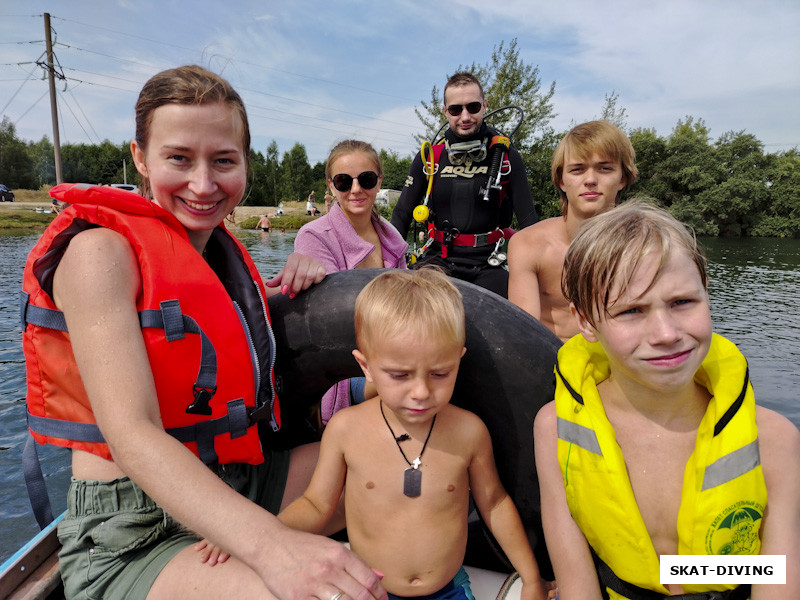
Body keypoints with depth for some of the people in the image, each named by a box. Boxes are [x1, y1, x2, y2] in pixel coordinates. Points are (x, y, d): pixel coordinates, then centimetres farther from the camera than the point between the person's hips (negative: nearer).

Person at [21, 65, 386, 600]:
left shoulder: (225, 252, 7)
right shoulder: (101, 251, -15)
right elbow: (132, 435, -27)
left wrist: (293, 291, -1)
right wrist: (270, 544, -41)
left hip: (238, 486, 7)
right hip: (128, 534, -7)